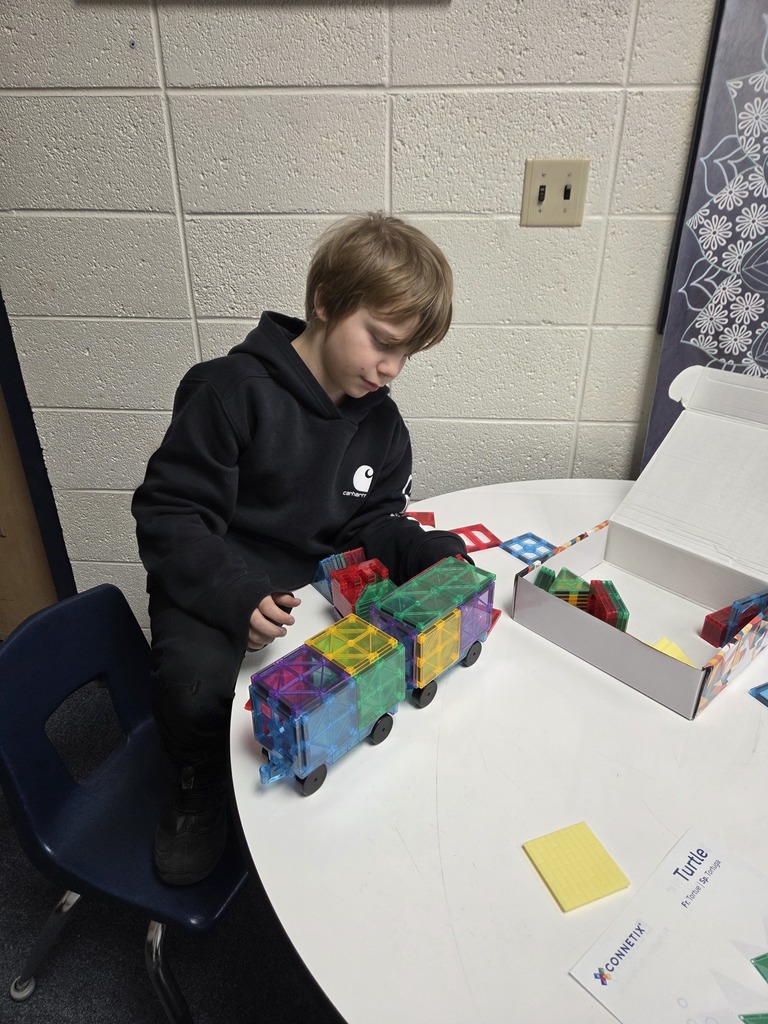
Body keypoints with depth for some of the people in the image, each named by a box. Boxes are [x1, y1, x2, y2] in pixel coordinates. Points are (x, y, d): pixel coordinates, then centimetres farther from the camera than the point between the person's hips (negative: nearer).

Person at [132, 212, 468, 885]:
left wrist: (434, 555, -16)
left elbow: (372, 523, 4)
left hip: (319, 583, 5)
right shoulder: (234, 390, -17)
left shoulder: (381, 421, 2)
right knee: (198, 690, -30)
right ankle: (200, 788, 9)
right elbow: (169, 515, -17)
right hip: (217, 580, -5)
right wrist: (237, 596, -32)